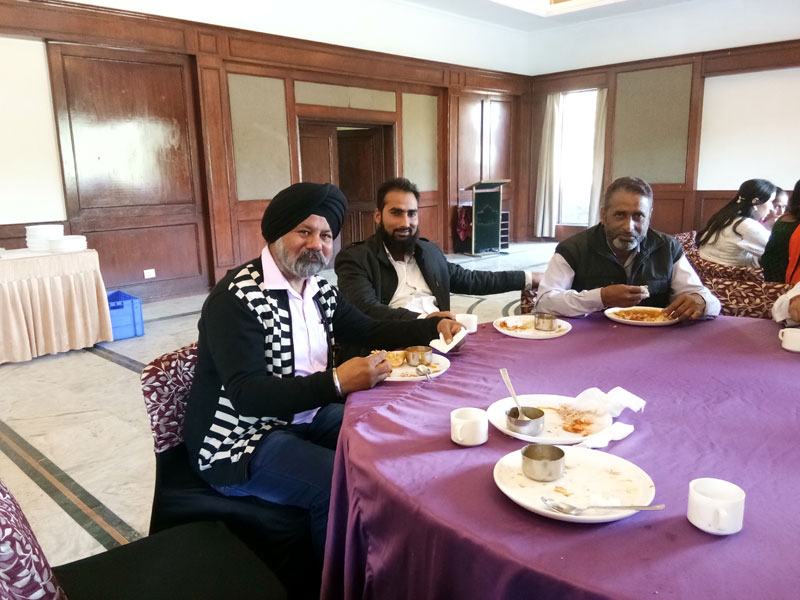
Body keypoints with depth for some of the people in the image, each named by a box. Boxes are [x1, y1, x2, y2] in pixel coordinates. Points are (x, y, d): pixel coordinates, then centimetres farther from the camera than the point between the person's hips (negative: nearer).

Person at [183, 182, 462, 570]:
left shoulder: (321, 292, 5)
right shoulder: (236, 299, -20)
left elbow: (368, 331, 16)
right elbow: (248, 394, -28)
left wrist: (434, 327, 3)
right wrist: (336, 384, -36)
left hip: (306, 418, 8)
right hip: (243, 441, -8)